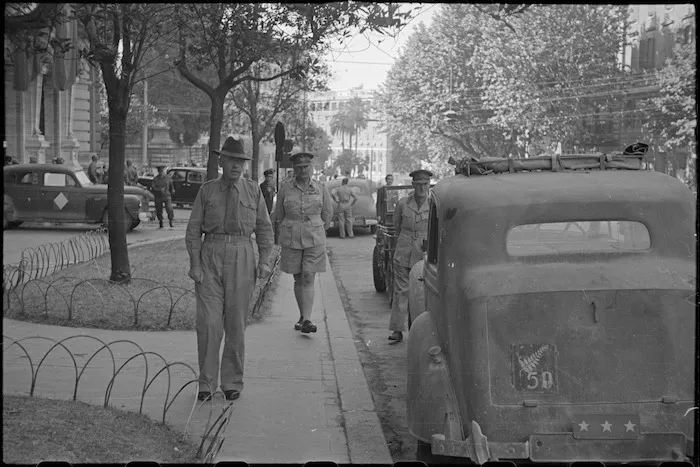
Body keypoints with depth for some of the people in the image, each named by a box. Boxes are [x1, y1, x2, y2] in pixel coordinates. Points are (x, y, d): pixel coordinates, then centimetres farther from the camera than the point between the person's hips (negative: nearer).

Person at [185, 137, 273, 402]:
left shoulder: (253, 191, 6)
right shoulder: (207, 191, 3)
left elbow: (264, 228, 8)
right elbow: (193, 229, 2)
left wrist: (265, 261, -3)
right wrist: (194, 264, -7)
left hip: (241, 257, 1)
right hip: (210, 254, -1)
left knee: (236, 324, 5)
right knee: (208, 323, -4)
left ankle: (232, 383, 17)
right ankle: (206, 383, 6)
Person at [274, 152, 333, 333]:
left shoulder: (321, 189, 1)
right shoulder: (285, 189, 1)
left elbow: (327, 214, 14)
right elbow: (278, 217, 11)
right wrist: (283, 237, 13)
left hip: (314, 239, -1)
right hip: (291, 240, 1)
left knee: (308, 279, -10)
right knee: (298, 279, 9)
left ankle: (307, 320, -15)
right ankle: (302, 316, 22)